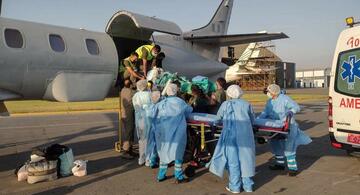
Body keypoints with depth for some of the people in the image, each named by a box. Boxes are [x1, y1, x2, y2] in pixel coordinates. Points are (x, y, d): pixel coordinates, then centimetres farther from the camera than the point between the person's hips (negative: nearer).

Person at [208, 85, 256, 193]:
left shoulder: (225, 104, 5)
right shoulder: (246, 104, 8)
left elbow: (219, 116, 19)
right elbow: (252, 120, 13)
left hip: (231, 135, -2)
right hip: (245, 135, 2)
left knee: (233, 160, 5)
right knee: (245, 158, 12)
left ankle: (235, 186, 12)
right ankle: (247, 185, 22)